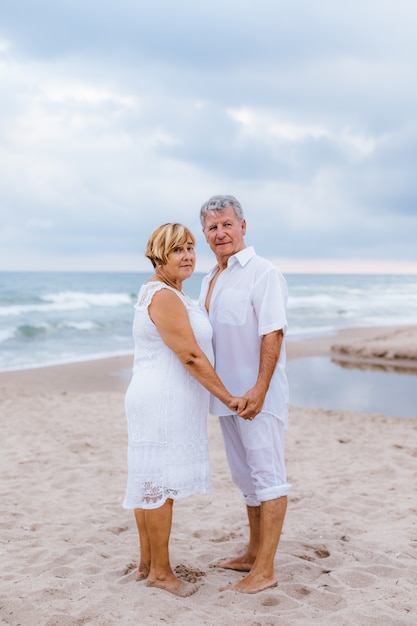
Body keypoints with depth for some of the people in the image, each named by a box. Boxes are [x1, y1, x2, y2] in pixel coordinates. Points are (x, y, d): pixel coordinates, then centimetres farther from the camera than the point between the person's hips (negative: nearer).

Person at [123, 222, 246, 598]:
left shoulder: (159, 292, 16)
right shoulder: (165, 297, -17)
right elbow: (191, 356, -20)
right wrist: (228, 398, -13)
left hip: (153, 398, 11)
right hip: (165, 402, -11)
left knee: (149, 482, 15)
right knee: (162, 484, -1)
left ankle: (146, 564, 25)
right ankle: (161, 571, 10)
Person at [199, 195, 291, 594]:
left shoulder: (263, 273, -12)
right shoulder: (209, 280, 14)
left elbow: (273, 334, -19)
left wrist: (259, 390, -25)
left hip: (258, 396, -8)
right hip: (227, 395, 9)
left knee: (267, 477, -2)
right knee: (246, 477, 17)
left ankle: (265, 570, 3)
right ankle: (253, 554, 30)